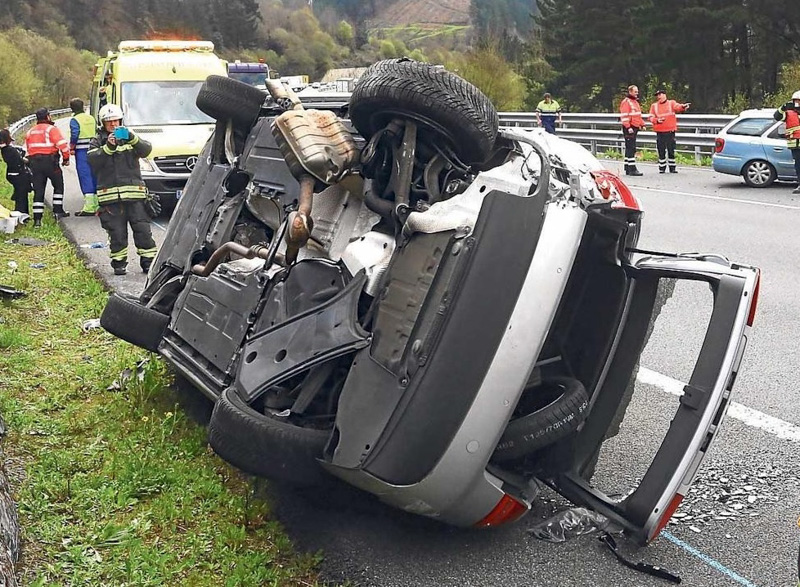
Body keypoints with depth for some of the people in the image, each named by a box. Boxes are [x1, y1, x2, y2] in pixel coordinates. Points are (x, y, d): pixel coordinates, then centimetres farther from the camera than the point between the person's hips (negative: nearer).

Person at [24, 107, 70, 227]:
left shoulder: (30, 132, 14)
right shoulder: (51, 129, -5)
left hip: (34, 163, 5)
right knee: (58, 186, 15)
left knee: (38, 191, 5)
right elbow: (62, 145, -14)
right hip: (50, 161, -5)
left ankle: (37, 219, 0)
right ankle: (58, 211, 15)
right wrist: (66, 158, -2)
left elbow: (27, 149, 16)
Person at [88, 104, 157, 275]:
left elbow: (146, 150, -5)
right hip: (110, 195, -1)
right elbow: (92, 160, -8)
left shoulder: (130, 137, 14)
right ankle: (119, 263, 11)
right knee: (117, 232, 1)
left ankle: (148, 261, 7)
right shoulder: (97, 141, 11)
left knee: (142, 229, 0)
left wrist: (132, 138, -21)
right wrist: (108, 147, -21)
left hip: (134, 193, 1)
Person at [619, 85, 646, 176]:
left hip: (635, 127, 10)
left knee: (630, 148, 12)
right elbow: (624, 116, -18)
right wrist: (628, 127, -24)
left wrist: (642, 124, 20)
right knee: (631, 148, -12)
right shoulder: (626, 102, -9)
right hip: (629, 128, -10)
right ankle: (632, 169, -14)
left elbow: (638, 115, 30)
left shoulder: (635, 102, 20)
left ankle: (627, 168, 16)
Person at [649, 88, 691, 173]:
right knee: (661, 150, 3)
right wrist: (656, 120, -15)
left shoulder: (671, 103, 6)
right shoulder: (654, 105, 11)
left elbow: (677, 107, -14)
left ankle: (672, 168, 11)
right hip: (660, 132, 1)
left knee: (671, 150, 3)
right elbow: (651, 117, 6)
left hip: (670, 131, -1)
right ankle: (662, 168, 12)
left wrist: (683, 106, -36)